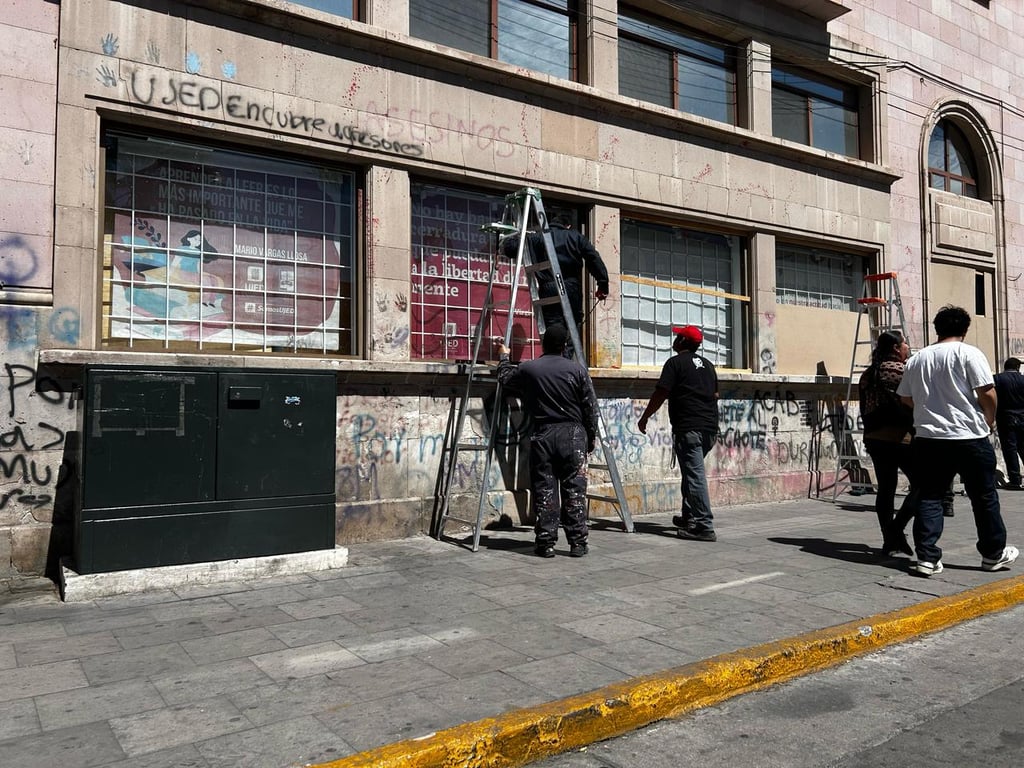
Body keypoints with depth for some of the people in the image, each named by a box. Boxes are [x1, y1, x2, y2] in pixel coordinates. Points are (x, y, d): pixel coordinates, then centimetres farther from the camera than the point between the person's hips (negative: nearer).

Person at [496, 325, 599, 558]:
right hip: (572, 435, 0)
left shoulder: (527, 369, 2)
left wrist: (504, 357, 41)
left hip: (542, 436, 1)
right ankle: (577, 542, 7)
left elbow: (504, 379, 23)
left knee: (544, 491, 6)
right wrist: (591, 437, 14)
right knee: (574, 491, 4)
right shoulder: (577, 370, -1)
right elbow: (590, 408, 2)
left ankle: (546, 543, 8)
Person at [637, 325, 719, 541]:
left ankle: (705, 526, -11)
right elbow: (715, 395, 23)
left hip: (688, 428, -8)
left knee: (694, 475, -9)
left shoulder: (675, 362, -5)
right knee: (692, 472, 19)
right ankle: (689, 517, 26)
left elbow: (661, 394, -9)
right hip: (710, 427, 8)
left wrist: (644, 417, 0)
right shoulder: (707, 364, 18)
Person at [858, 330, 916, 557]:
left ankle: (890, 541, 10)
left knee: (885, 489, 9)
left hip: (873, 437, 7)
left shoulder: (868, 374, 14)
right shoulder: (902, 370, -7)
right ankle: (896, 528, -10)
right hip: (901, 437, -7)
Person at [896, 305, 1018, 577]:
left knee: (929, 497, 7)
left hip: (928, 438, 4)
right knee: (984, 497, 12)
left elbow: (906, 397, 14)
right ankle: (994, 554, 24)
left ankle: (927, 557, 2)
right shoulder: (969, 353, -6)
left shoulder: (917, 359, 8)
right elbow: (987, 393, -11)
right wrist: (990, 421, 6)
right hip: (969, 437, -3)